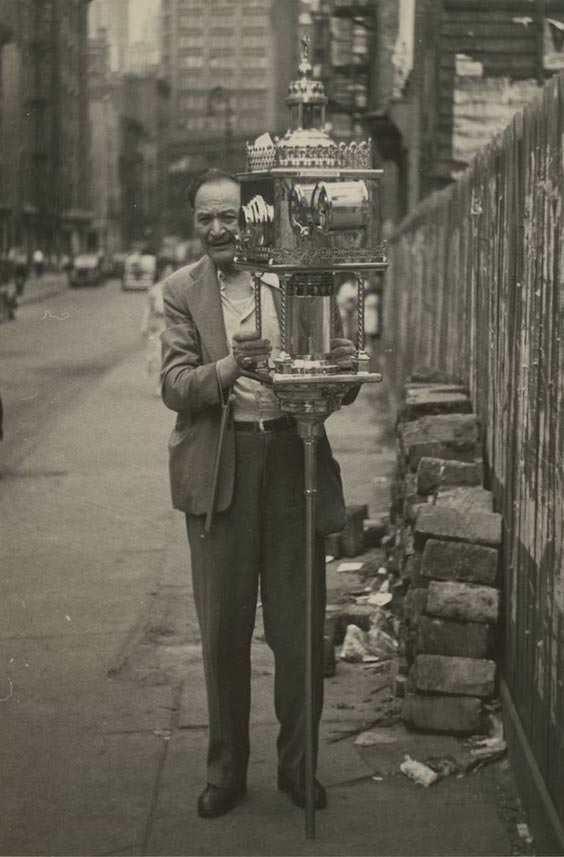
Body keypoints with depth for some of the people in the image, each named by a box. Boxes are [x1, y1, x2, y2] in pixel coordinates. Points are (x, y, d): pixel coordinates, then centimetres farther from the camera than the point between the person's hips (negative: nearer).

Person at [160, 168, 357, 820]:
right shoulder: (182, 291, 2)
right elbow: (174, 387, -7)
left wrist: (337, 368, -16)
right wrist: (229, 367, -27)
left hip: (293, 458, 1)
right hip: (219, 467, 0)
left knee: (299, 630, 6)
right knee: (223, 632, 8)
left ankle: (297, 765, 23)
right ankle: (226, 770, 22)